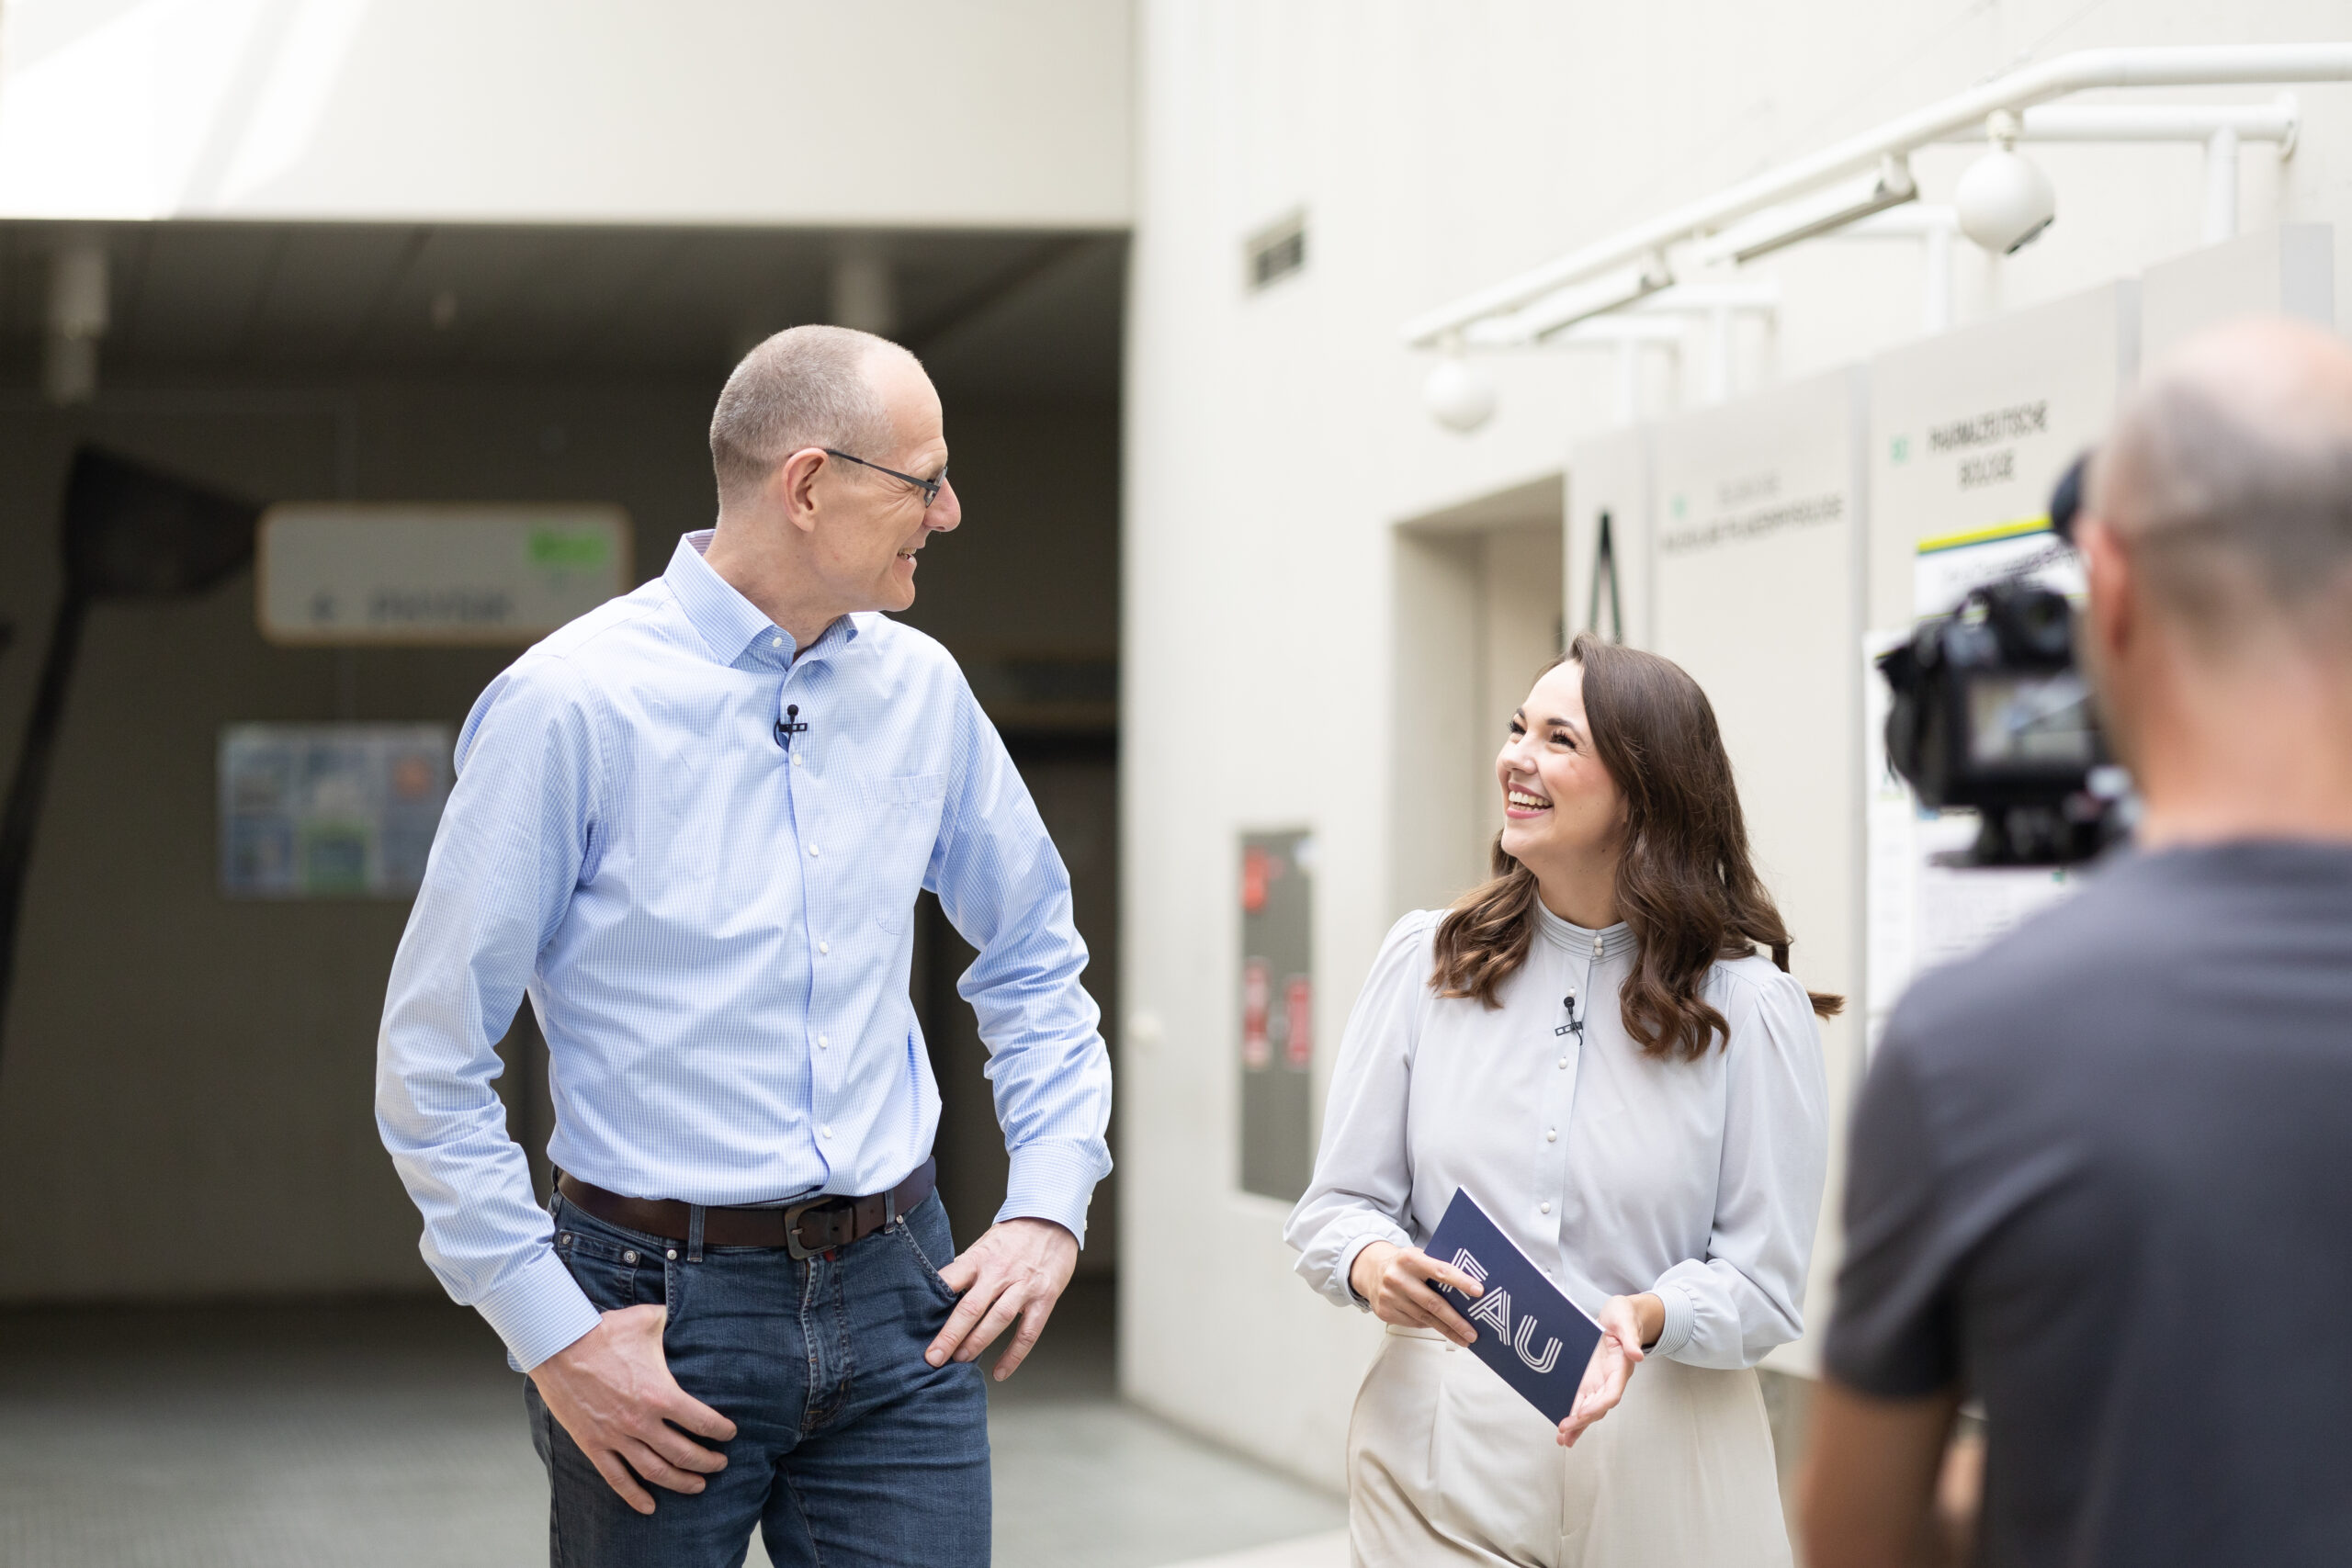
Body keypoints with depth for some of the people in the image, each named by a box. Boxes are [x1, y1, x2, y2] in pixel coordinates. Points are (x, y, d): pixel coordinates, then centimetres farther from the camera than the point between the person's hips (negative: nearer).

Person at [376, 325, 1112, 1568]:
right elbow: (431, 1061, -8)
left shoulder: (920, 690, 7)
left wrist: (1049, 1203, 8)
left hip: (896, 1303, 4)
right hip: (660, 1317, -4)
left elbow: (1033, 960, 20)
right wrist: (553, 1336, -11)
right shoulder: (572, 704, -10)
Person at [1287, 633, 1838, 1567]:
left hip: (1657, 1462, -1)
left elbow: (1763, 1286, -6)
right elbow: (1337, 1203, 4)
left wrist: (1646, 1317, -25)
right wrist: (1372, 1263, -17)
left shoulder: (1750, 1008, -5)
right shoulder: (1426, 963, 2)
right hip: (1441, 1454, 2)